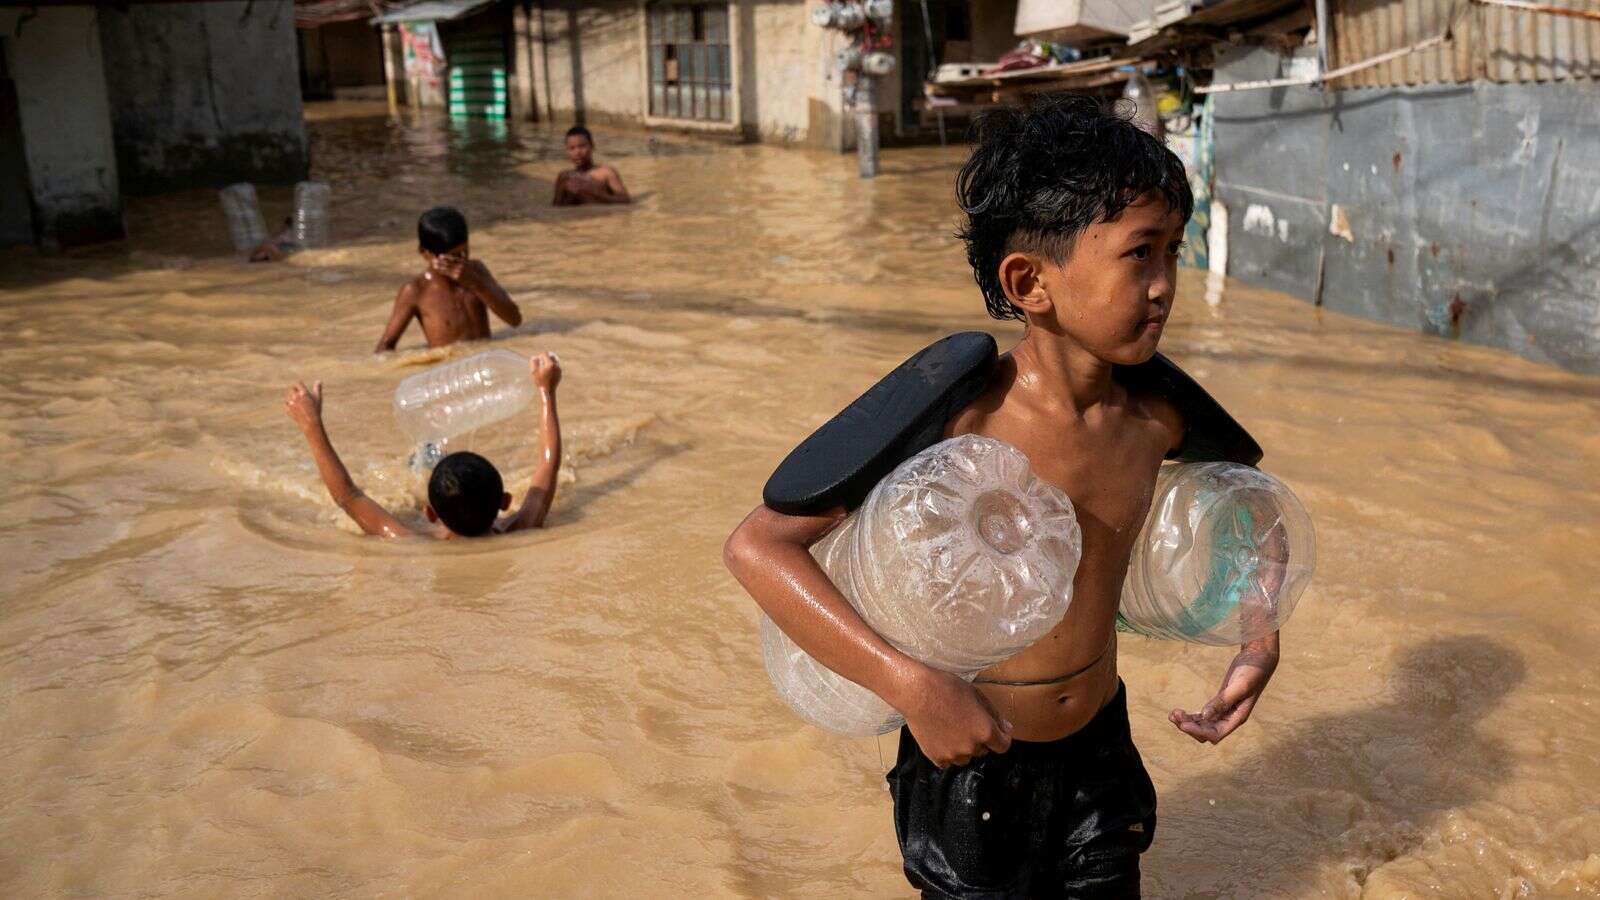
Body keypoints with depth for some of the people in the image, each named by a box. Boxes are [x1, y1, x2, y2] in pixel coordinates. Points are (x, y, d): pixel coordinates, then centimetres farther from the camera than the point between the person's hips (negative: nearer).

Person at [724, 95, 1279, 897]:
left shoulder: (1153, 420, -10)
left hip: (1099, 754, 5)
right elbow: (755, 547, -30)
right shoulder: (960, 417, -26)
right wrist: (911, 684, -36)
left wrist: (1261, 641, 1)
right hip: (972, 757, -4)